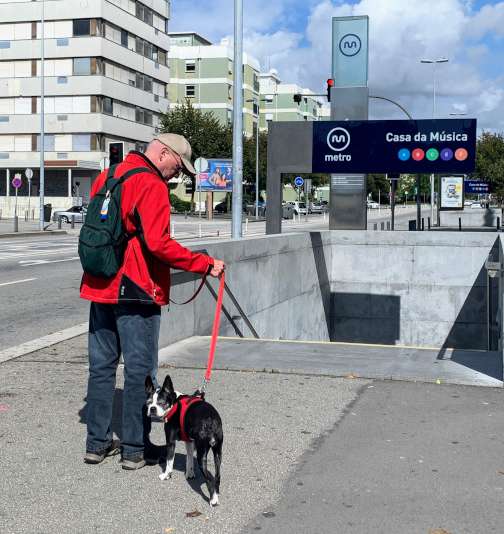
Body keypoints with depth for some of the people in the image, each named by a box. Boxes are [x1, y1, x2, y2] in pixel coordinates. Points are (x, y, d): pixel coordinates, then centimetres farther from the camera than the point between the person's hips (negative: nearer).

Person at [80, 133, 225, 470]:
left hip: (99, 288, 8)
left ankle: (97, 443, 20)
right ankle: (134, 449, 8)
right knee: (140, 371, 2)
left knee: (101, 366, 14)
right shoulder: (152, 186, -14)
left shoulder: (106, 177, 14)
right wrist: (205, 264, -20)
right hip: (136, 292, -8)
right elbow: (158, 243, -24)